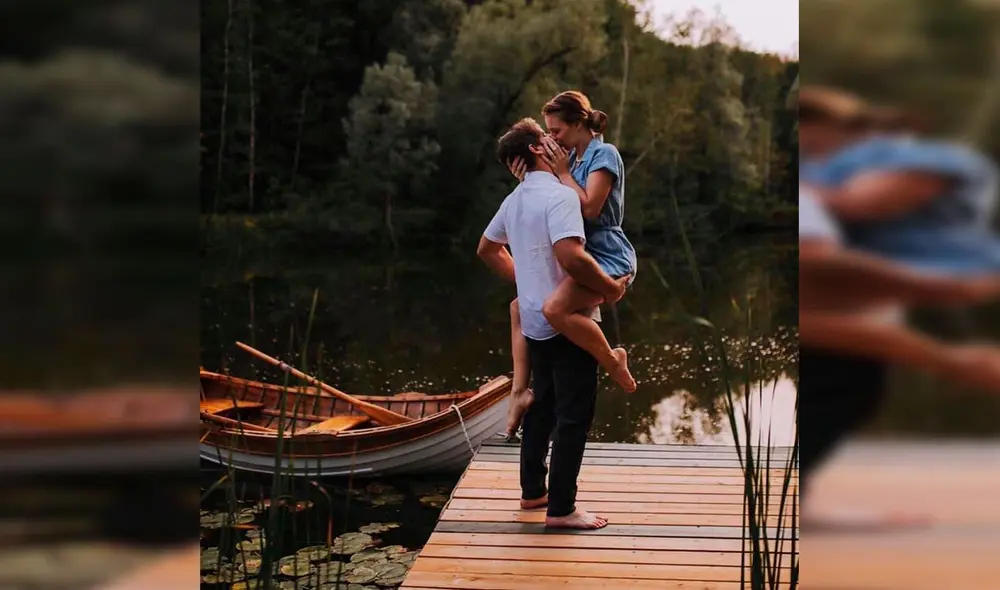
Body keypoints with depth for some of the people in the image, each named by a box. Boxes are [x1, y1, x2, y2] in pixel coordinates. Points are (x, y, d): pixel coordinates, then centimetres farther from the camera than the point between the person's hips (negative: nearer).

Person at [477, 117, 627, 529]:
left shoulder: (515, 199, 10)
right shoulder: (559, 195, -19)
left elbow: (488, 250, 24)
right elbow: (570, 256, -32)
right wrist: (610, 288, -19)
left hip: (535, 320, 9)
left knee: (542, 405, 19)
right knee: (574, 414, -3)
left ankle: (533, 491, 28)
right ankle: (561, 508, 0)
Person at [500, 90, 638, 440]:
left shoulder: (604, 154, -12)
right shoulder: (572, 157, 13)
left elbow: (590, 208, -20)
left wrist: (561, 172, -13)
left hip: (608, 257, -10)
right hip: (579, 255, 10)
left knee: (555, 308, -33)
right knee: (520, 306, 10)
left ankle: (613, 360, -13)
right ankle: (521, 391, 7)